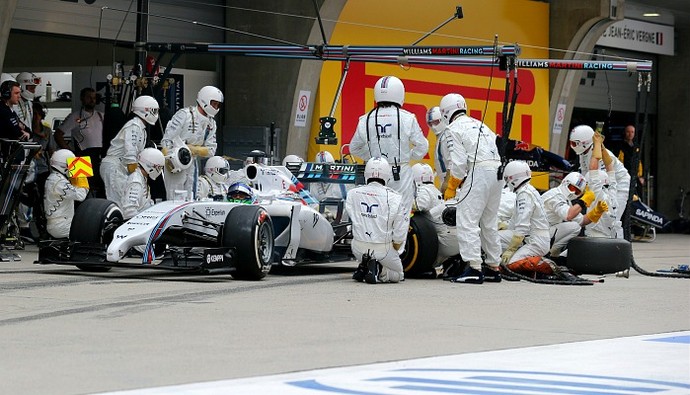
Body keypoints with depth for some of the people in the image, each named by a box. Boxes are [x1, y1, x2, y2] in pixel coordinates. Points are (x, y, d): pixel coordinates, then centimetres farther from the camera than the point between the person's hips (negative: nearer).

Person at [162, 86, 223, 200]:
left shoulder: (211, 123, 9)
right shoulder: (185, 115, -13)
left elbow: (211, 151, 6)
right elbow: (167, 140, -16)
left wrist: (194, 149, -13)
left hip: (192, 163, 7)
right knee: (175, 199, -9)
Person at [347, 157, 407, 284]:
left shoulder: (353, 194, -5)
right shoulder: (394, 197, -12)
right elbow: (400, 232, -9)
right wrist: (394, 250, 9)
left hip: (358, 249, 3)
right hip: (383, 249, -3)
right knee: (398, 274, 23)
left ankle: (364, 268, 8)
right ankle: (378, 272, -11)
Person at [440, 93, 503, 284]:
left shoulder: (454, 129, 3)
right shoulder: (480, 125, 26)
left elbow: (459, 163, -7)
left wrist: (451, 188, 6)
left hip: (479, 172, -8)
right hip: (498, 170, 8)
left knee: (466, 221, -8)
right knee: (489, 223, 17)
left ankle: (474, 268, -17)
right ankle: (493, 268, 21)